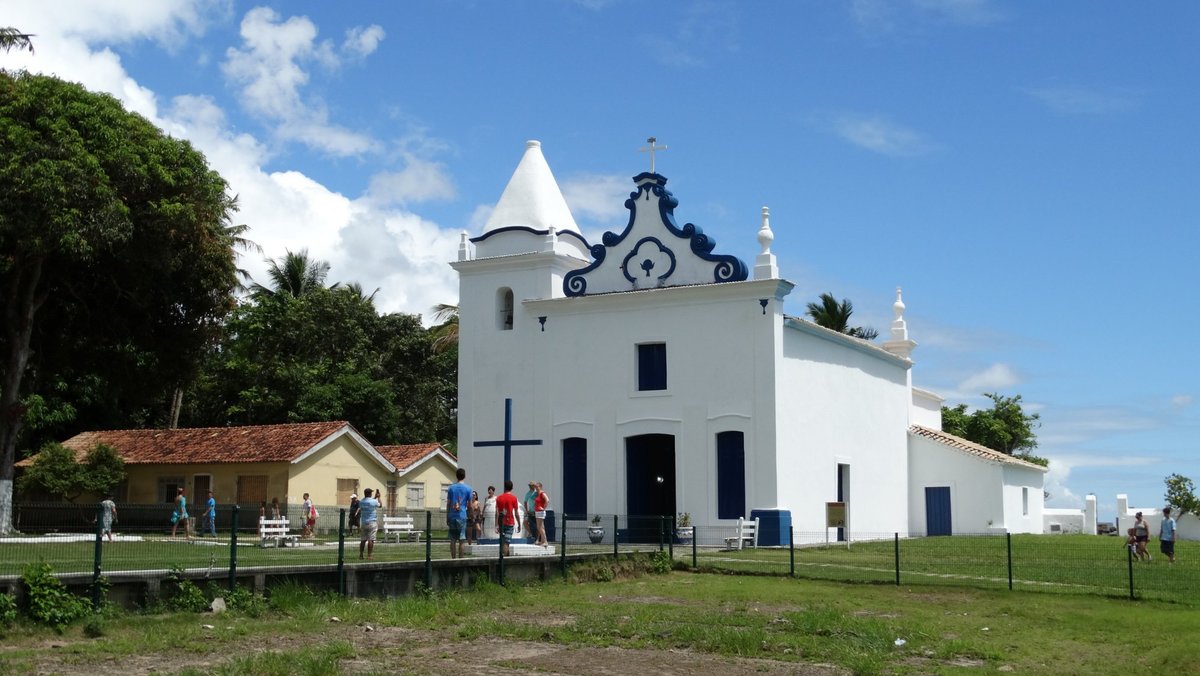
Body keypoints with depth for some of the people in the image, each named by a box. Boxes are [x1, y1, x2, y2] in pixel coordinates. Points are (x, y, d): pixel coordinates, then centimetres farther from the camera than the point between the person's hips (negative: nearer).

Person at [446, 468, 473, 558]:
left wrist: (447, 518, 10)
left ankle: (453, 559, 6)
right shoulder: (467, 488, -1)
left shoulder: (451, 488, 4)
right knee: (461, 540, 1)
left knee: (452, 540, 7)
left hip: (452, 516, 2)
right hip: (462, 516, -2)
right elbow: (469, 504, 3)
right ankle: (460, 559, 0)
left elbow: (448, 504, 5)